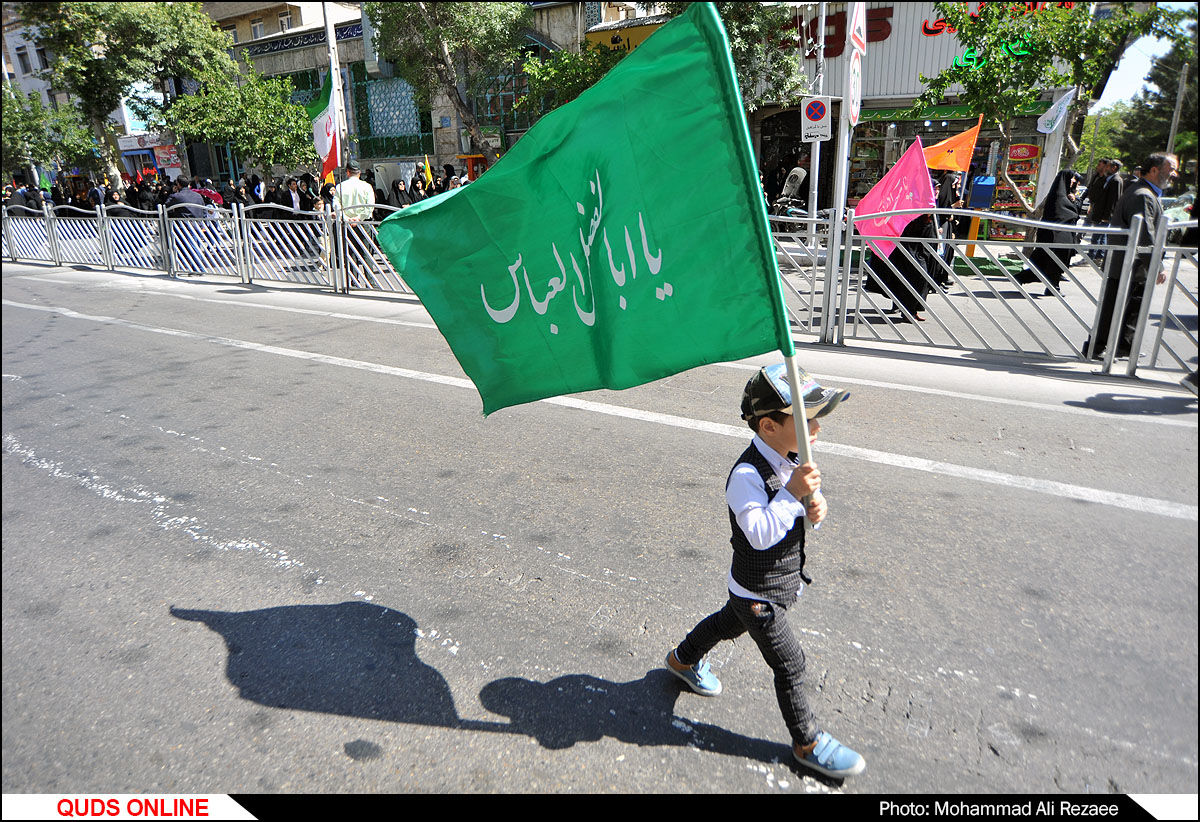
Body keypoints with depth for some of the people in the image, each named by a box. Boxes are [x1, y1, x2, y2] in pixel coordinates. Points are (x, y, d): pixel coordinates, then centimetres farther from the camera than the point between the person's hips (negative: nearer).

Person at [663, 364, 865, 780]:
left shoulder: (792, 461, -5)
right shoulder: (747, 475, -32)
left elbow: (804, 500, 6)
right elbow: (760, 534, -39)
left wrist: (813, 507, -16)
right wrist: (792, 494, -42)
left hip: (784, 581, 9)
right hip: (758, 594, -9)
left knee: (731, 622, 30)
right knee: (789, 663, 6)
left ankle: (684, 659, 57)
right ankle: (807, 742, 28)